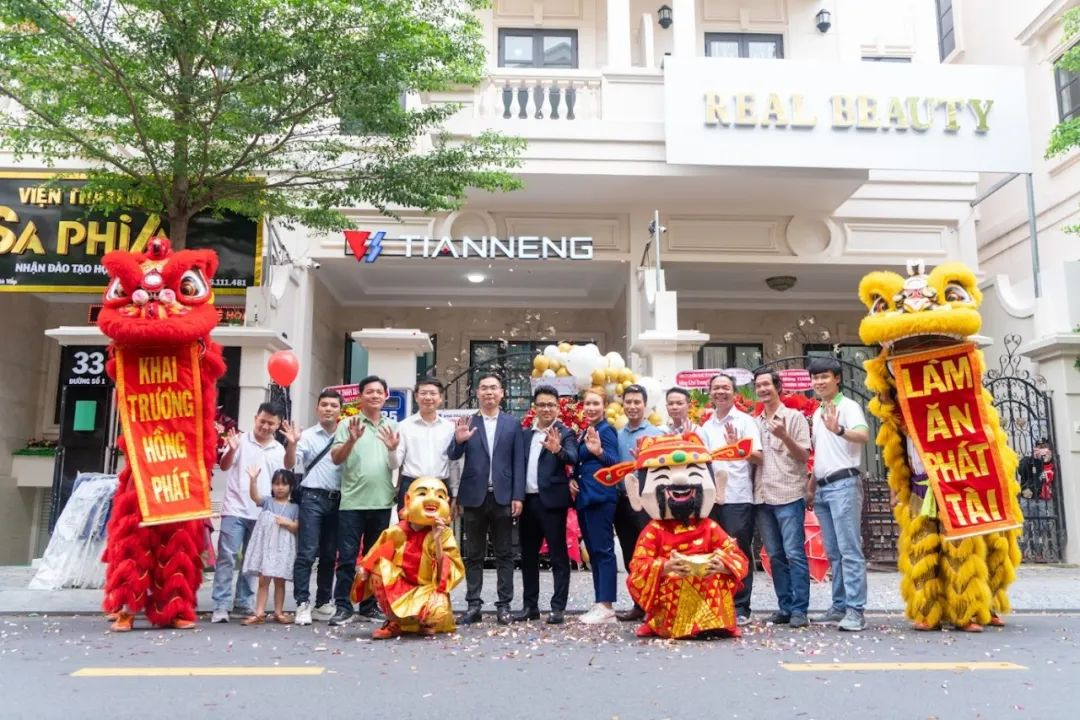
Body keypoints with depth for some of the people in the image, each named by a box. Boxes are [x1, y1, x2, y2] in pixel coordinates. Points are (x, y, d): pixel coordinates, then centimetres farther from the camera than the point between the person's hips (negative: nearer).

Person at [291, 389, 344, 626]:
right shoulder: (307, 436, 4)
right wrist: (291, 444, -23)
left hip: (337, 500, 3)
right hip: (313, 498, -3)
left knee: (330, 555, 10)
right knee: (307, 553, -7)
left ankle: (323, 603, 21)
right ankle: (303, 604, -2)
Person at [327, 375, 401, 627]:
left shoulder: (392, 427, 11)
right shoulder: (347, 423, 2)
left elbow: (396, 466, 10)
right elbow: (336, 458, -5)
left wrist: (392, 448, -11)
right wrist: (351, 440, -22)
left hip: (382, 502, 3)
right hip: (352, 501, -3)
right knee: (347, 557, -2)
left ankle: (369, 606, 20)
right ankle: (343, 607, 5)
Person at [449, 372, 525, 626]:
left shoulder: (513, 424, 6)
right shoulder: (466, 423, 6)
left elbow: (519, 462, 3)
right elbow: (454, 456, -1)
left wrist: (518, 496, -5)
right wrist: (458, 440, -23)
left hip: (503, 497, 0)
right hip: (474, 497, 1)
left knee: (504, 554, 5)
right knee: (473, 554, 7)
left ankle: (504, 605, 11)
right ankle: (473, 605, 13)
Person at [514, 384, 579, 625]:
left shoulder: (564, 433, -3)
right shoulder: (524, 433, 12)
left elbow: (573, 459, -22)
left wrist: (558, 450, -42)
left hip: (552, 500, -5)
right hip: (527, 500, 5)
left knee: (558, 555, 1)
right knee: (528, 555, 12)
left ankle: (558, 607, 7)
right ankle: (530, 605, 22)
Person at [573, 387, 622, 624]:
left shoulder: (606, 431, -8)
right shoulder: (583, 433, 17)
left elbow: (615, 462, -19)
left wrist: (599, 452, -39)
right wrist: (572, 480, 3)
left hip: (601, 497, -9)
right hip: (584, 497, 9)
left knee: (603, 550, -7)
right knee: (593, 552, 10)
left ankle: (607, 607, -5)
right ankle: (599, 604, 16)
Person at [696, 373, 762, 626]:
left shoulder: (745, 421, 2)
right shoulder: (706, 427, 16)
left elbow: (759, 458, -6)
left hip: (739, 497, -4)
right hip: (713, 497, 5)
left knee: (739, 552, -2)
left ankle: (740, 608, 5)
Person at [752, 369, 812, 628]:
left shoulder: (794, 417, 0)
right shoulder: (755, 423, 15)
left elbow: (804, 456, -4)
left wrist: (784, 436, -19)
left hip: (789, 495, -5)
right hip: (763, 497, 5)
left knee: (794, 554, -5)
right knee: (775, 555, 8)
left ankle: (799, 609, 0)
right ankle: (784, 607, 15)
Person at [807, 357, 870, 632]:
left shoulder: (848, 406, -5)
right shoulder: (817, 413, 19)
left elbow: (864, 435, -24)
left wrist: (839, 430, -43)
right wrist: (812, 489, 21)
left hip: (843, 484, -8)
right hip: (823, 488, 8)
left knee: (850, 550, -9)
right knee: (833, 552, 11)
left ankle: (855, 610, -8)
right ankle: (840, 606, 18)